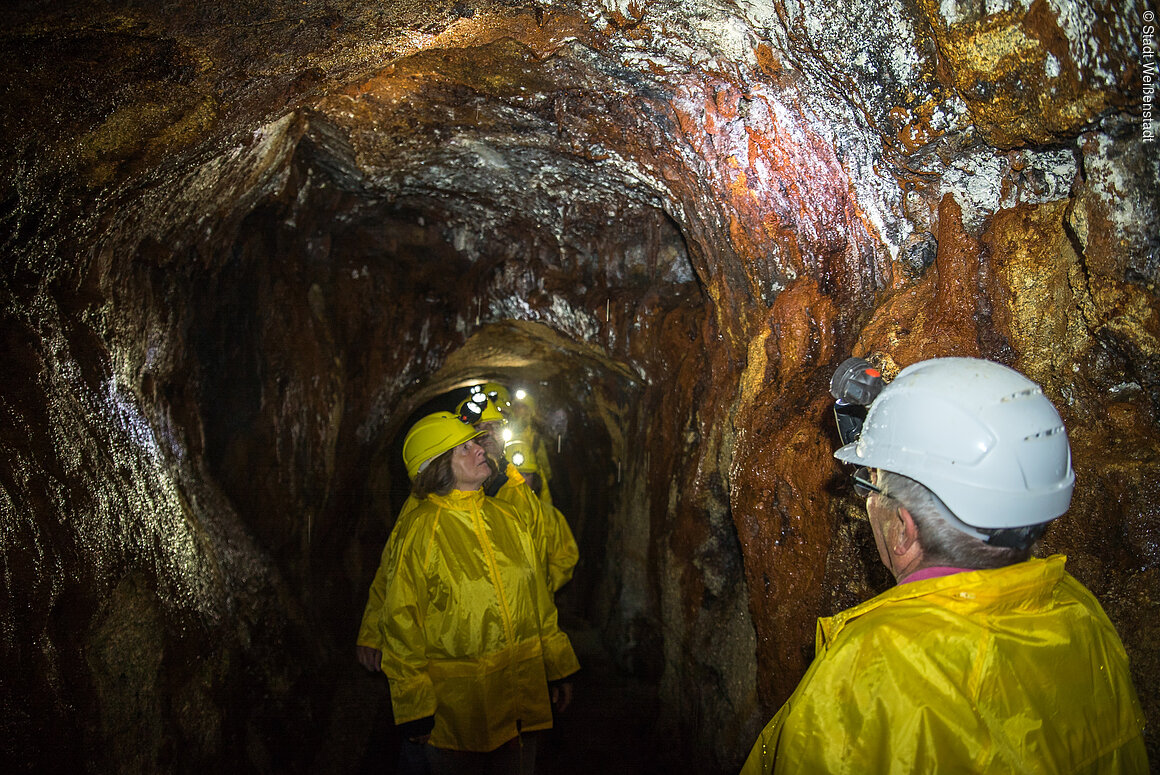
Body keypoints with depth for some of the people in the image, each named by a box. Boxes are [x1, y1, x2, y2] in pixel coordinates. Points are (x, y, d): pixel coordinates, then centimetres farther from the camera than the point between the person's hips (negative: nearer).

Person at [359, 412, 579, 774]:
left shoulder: (507, 518, 5)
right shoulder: (418, 531, -12)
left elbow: (538, 600, 11)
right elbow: (401, 624, -10)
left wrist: (557, 668, 13)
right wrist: (415, 707, -9)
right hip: (457, 708, -5)